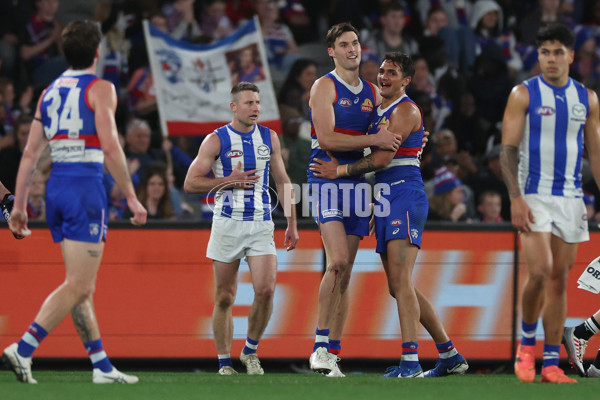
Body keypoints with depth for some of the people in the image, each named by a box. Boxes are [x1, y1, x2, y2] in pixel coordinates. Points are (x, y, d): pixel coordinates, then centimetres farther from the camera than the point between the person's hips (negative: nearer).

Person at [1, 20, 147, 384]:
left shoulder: (49, 92, 13)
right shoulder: (100, 89, -5)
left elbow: (30, 154, 12)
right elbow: (110, 148, -14)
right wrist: (131, 197, -10)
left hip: (56, 188, 7)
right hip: (86, 186, -7)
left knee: (84, 287, 12)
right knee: (77, 286, -8)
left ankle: (101, 365, 13)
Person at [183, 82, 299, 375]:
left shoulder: (269, 137, 9)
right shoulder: (216, 141, -2)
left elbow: (282, 181, 16)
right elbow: (190, 183, -4)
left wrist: (292, 224, 13)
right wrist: (229, 181, -13)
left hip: (261, 226, 2)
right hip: (228, 224, -2)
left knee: (265, 290, -13)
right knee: (224, 298, 2)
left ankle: (250, 351, 7)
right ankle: (225, 364, 12)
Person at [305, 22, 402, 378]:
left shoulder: (372, 92, 16)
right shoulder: (325, 87, -3)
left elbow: (386, 137, 28)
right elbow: (326, 138, -14)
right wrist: (374, 140, -17)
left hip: (357, 183, 6)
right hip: (327, 179, -6)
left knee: (345, 271, 4)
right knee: (338, 262, -21)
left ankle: (333, 354, 7)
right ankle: (321, 345, -17)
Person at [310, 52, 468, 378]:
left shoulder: (406, 110, -7)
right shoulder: (377, 111, 21)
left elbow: (382, 158, -16)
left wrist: (339, 171, -8)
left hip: (405, 196, -10)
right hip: (384, 202, 10)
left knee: (400, 281, -19)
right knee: (398, 287, 10)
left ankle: (410, 362, -24)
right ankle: (450, 356, 18)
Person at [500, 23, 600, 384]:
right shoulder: (524, 94, -1)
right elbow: (508, 148, -5)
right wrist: (516, 198, -15)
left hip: (571, 198, 4)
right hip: (533, 195, -4)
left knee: (560, 279, 3)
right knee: (540, 270, -18)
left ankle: (551, 364, 6)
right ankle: (527, 341, 5)